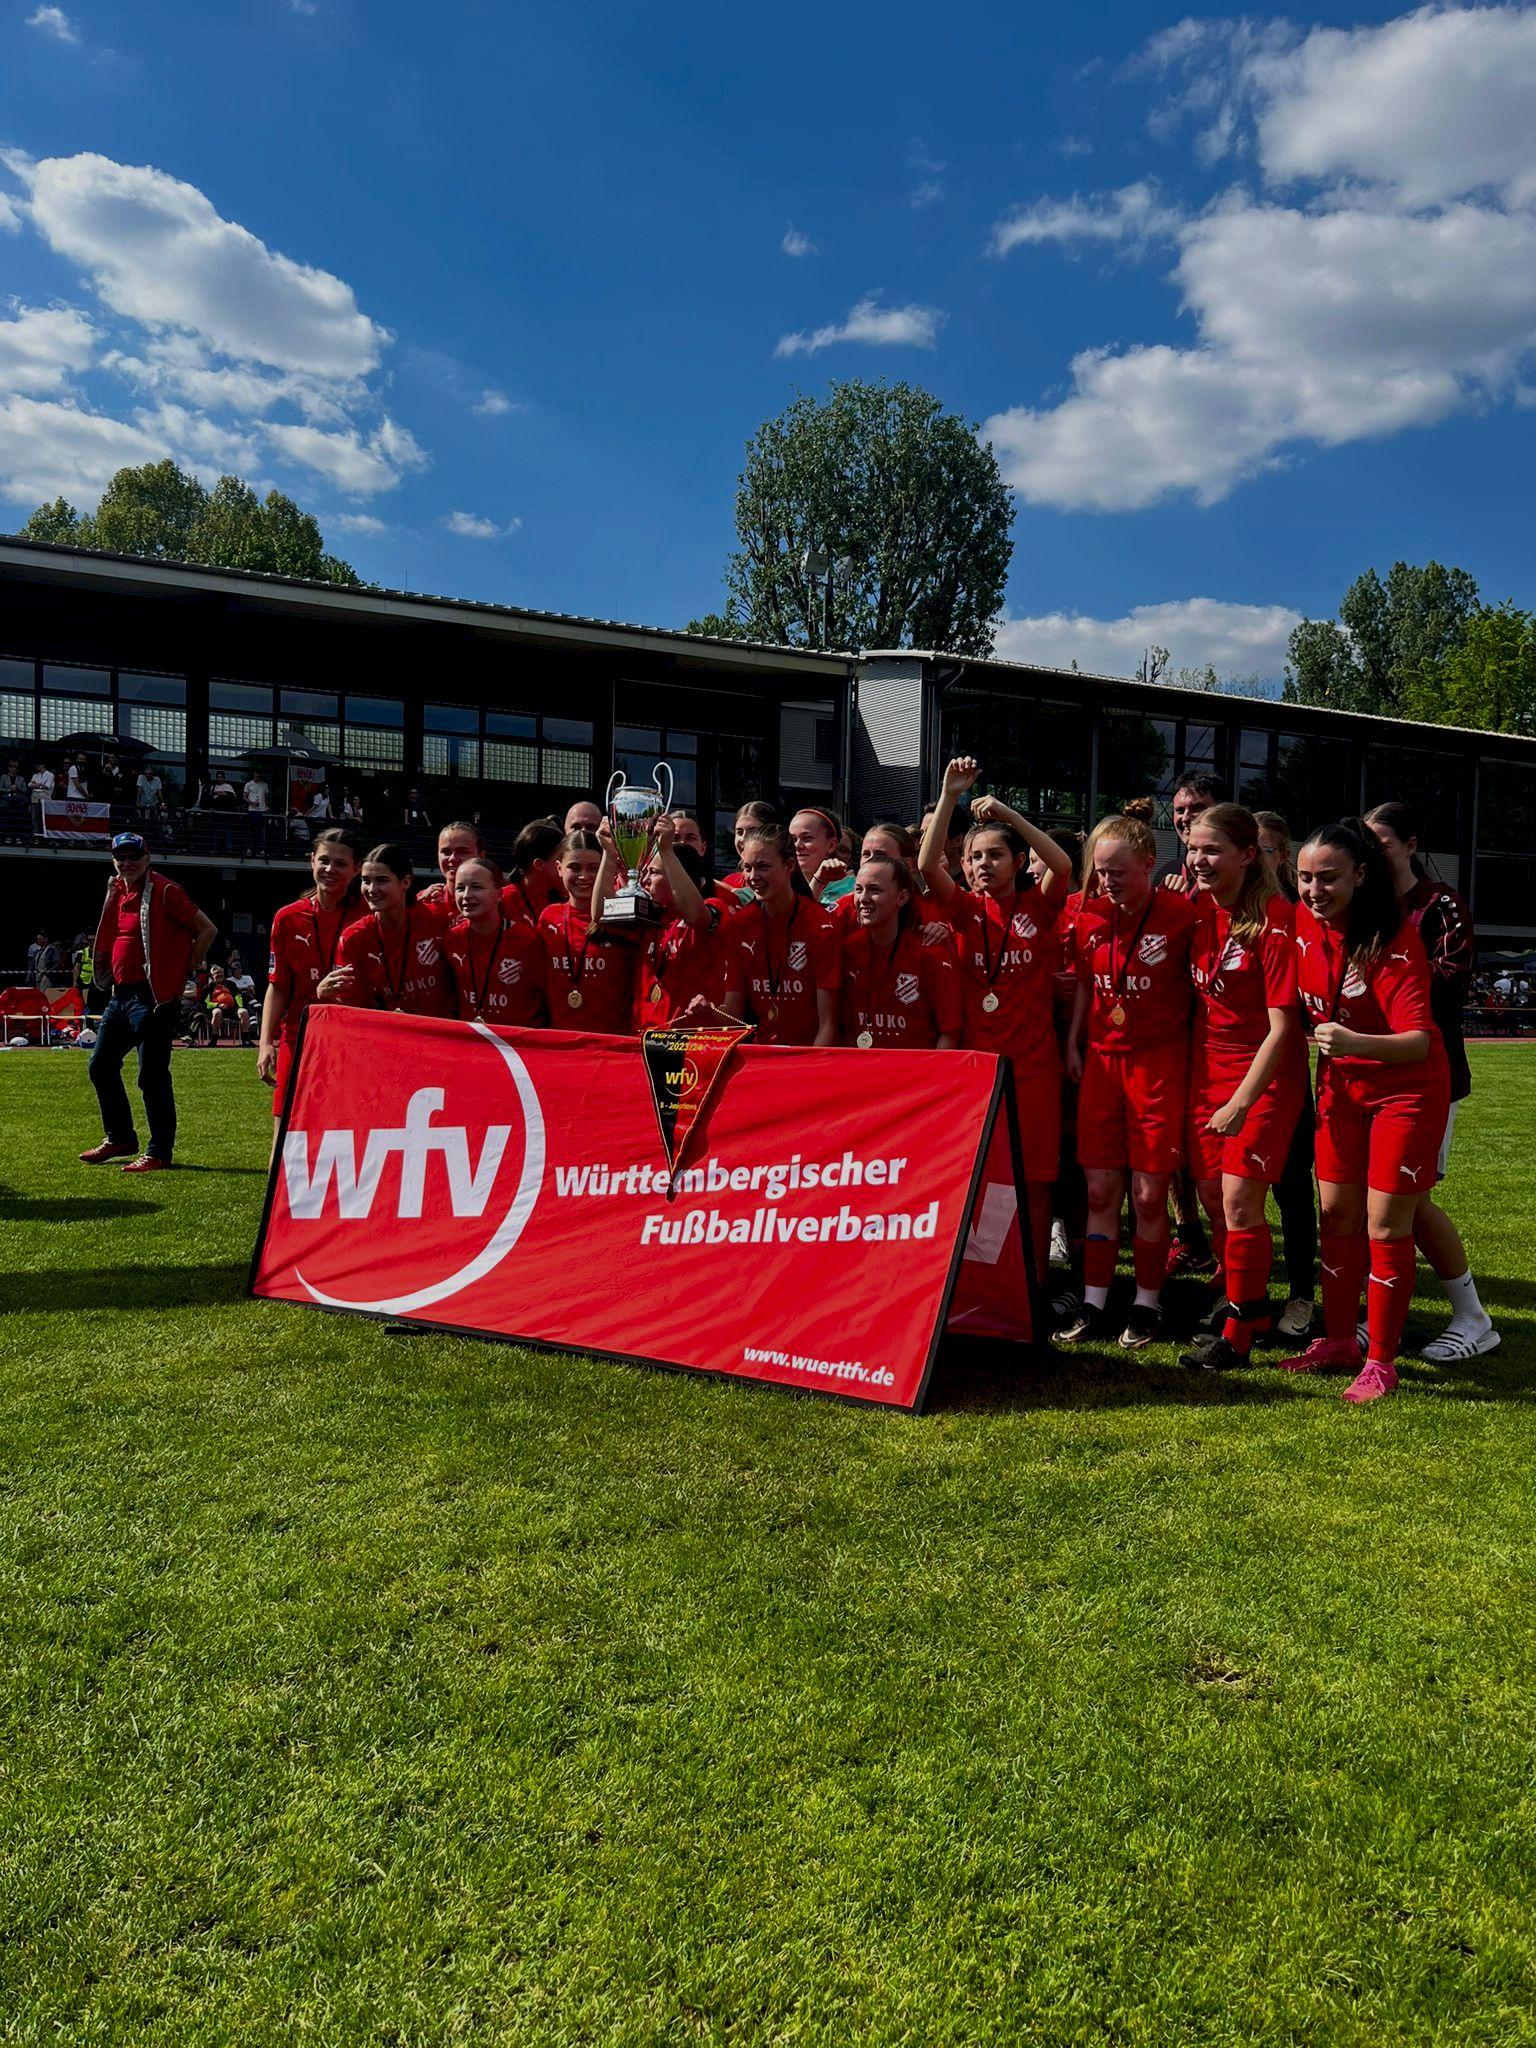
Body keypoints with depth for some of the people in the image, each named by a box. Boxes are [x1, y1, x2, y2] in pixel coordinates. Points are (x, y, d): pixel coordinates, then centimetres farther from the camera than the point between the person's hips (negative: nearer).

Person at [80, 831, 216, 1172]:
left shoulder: (164, 891, -9)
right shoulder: (118, 893, 14)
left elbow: (207, 930, -9)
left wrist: (185, 971, -7)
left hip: (152, 997, -9)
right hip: (120, 995, 9)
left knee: (152, 1076, -7)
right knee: (101, 1066, 16)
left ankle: (160, 1152, 1)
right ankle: (120, 1138, 30)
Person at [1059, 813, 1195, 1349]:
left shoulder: (1181, 915, -11)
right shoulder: (1090, 916, 3)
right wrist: (1072, 1043, 10)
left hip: (1159, 1063, -4)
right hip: (1101, 1060, 4)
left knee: (1148, 1193, 2)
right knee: (1100, 1190, 7)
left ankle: (1147, 1305, 17)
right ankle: (1094, 1305, 15)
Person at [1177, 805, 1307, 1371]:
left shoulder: (1276, 918, -18)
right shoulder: (1198, 909, 2)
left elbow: (1281, 1025, -19)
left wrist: (1244, 1100, -22)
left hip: (1265, 1072, -7)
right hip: (1207, 1066, 7)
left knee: (1239, 1202, -8)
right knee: (1210, 1195, 11)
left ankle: (1239, 1333, 6)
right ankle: (1245, 1302, 30)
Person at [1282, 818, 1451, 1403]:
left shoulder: (1395, 939, -24)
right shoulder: (1302, 924, -8)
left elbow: (1417, 1041, -31)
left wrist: (1356, 1042, -47)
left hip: (1406, 1089, -6)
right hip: (1341, 1085, 6)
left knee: (1385, 1225, -3)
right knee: (1336, 1213, 11)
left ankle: (1380, 1360, 10)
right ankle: (1338, 1339, 25)